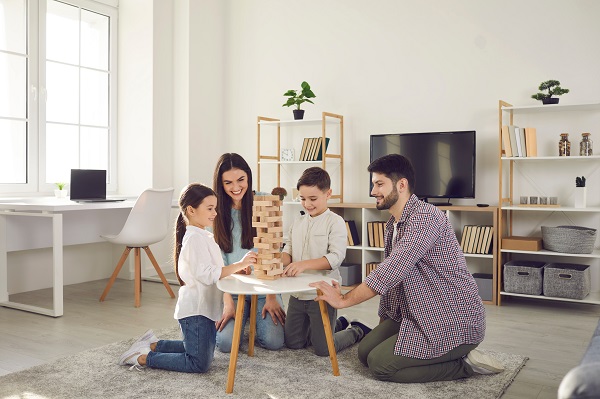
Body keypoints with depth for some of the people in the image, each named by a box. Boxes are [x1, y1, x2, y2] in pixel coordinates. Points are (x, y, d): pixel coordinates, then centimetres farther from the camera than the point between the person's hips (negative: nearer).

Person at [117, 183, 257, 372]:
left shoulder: (202, 236, 15)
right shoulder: (195, 237, -17)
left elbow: (213, 272, 22)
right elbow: (207, 274, -26)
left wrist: (239, 267, 9)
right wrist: (239, 265, -26)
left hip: (204, 307, 11)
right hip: (195, 310, -10)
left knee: (204, 352, 22)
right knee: (200, 364, -8)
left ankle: (154, 345, 26)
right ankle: (144, 357, 0)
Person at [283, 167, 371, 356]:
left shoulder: (335, 222, -11)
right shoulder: (298, 222, 9)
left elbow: (336, 257, -20)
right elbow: (288, 249, 10)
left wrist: (305, 264, -32)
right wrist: (283, 260, -14)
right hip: (297, 293, 7)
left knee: (323, 349, -2)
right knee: (293, 343, 15)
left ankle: (357, 331, 26)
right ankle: (339, 324, 34)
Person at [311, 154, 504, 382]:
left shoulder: (425, 216, -21)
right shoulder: (392, 226, 10)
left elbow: (393, 269, -30)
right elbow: (391, 279, 16)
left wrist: (345, 300, -24)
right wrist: (382, 326, 16)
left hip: (454, 321, -10)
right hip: (418, 315, 10)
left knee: (380, 364, -12)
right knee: (365, 352, 6)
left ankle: (465, 364, -1)